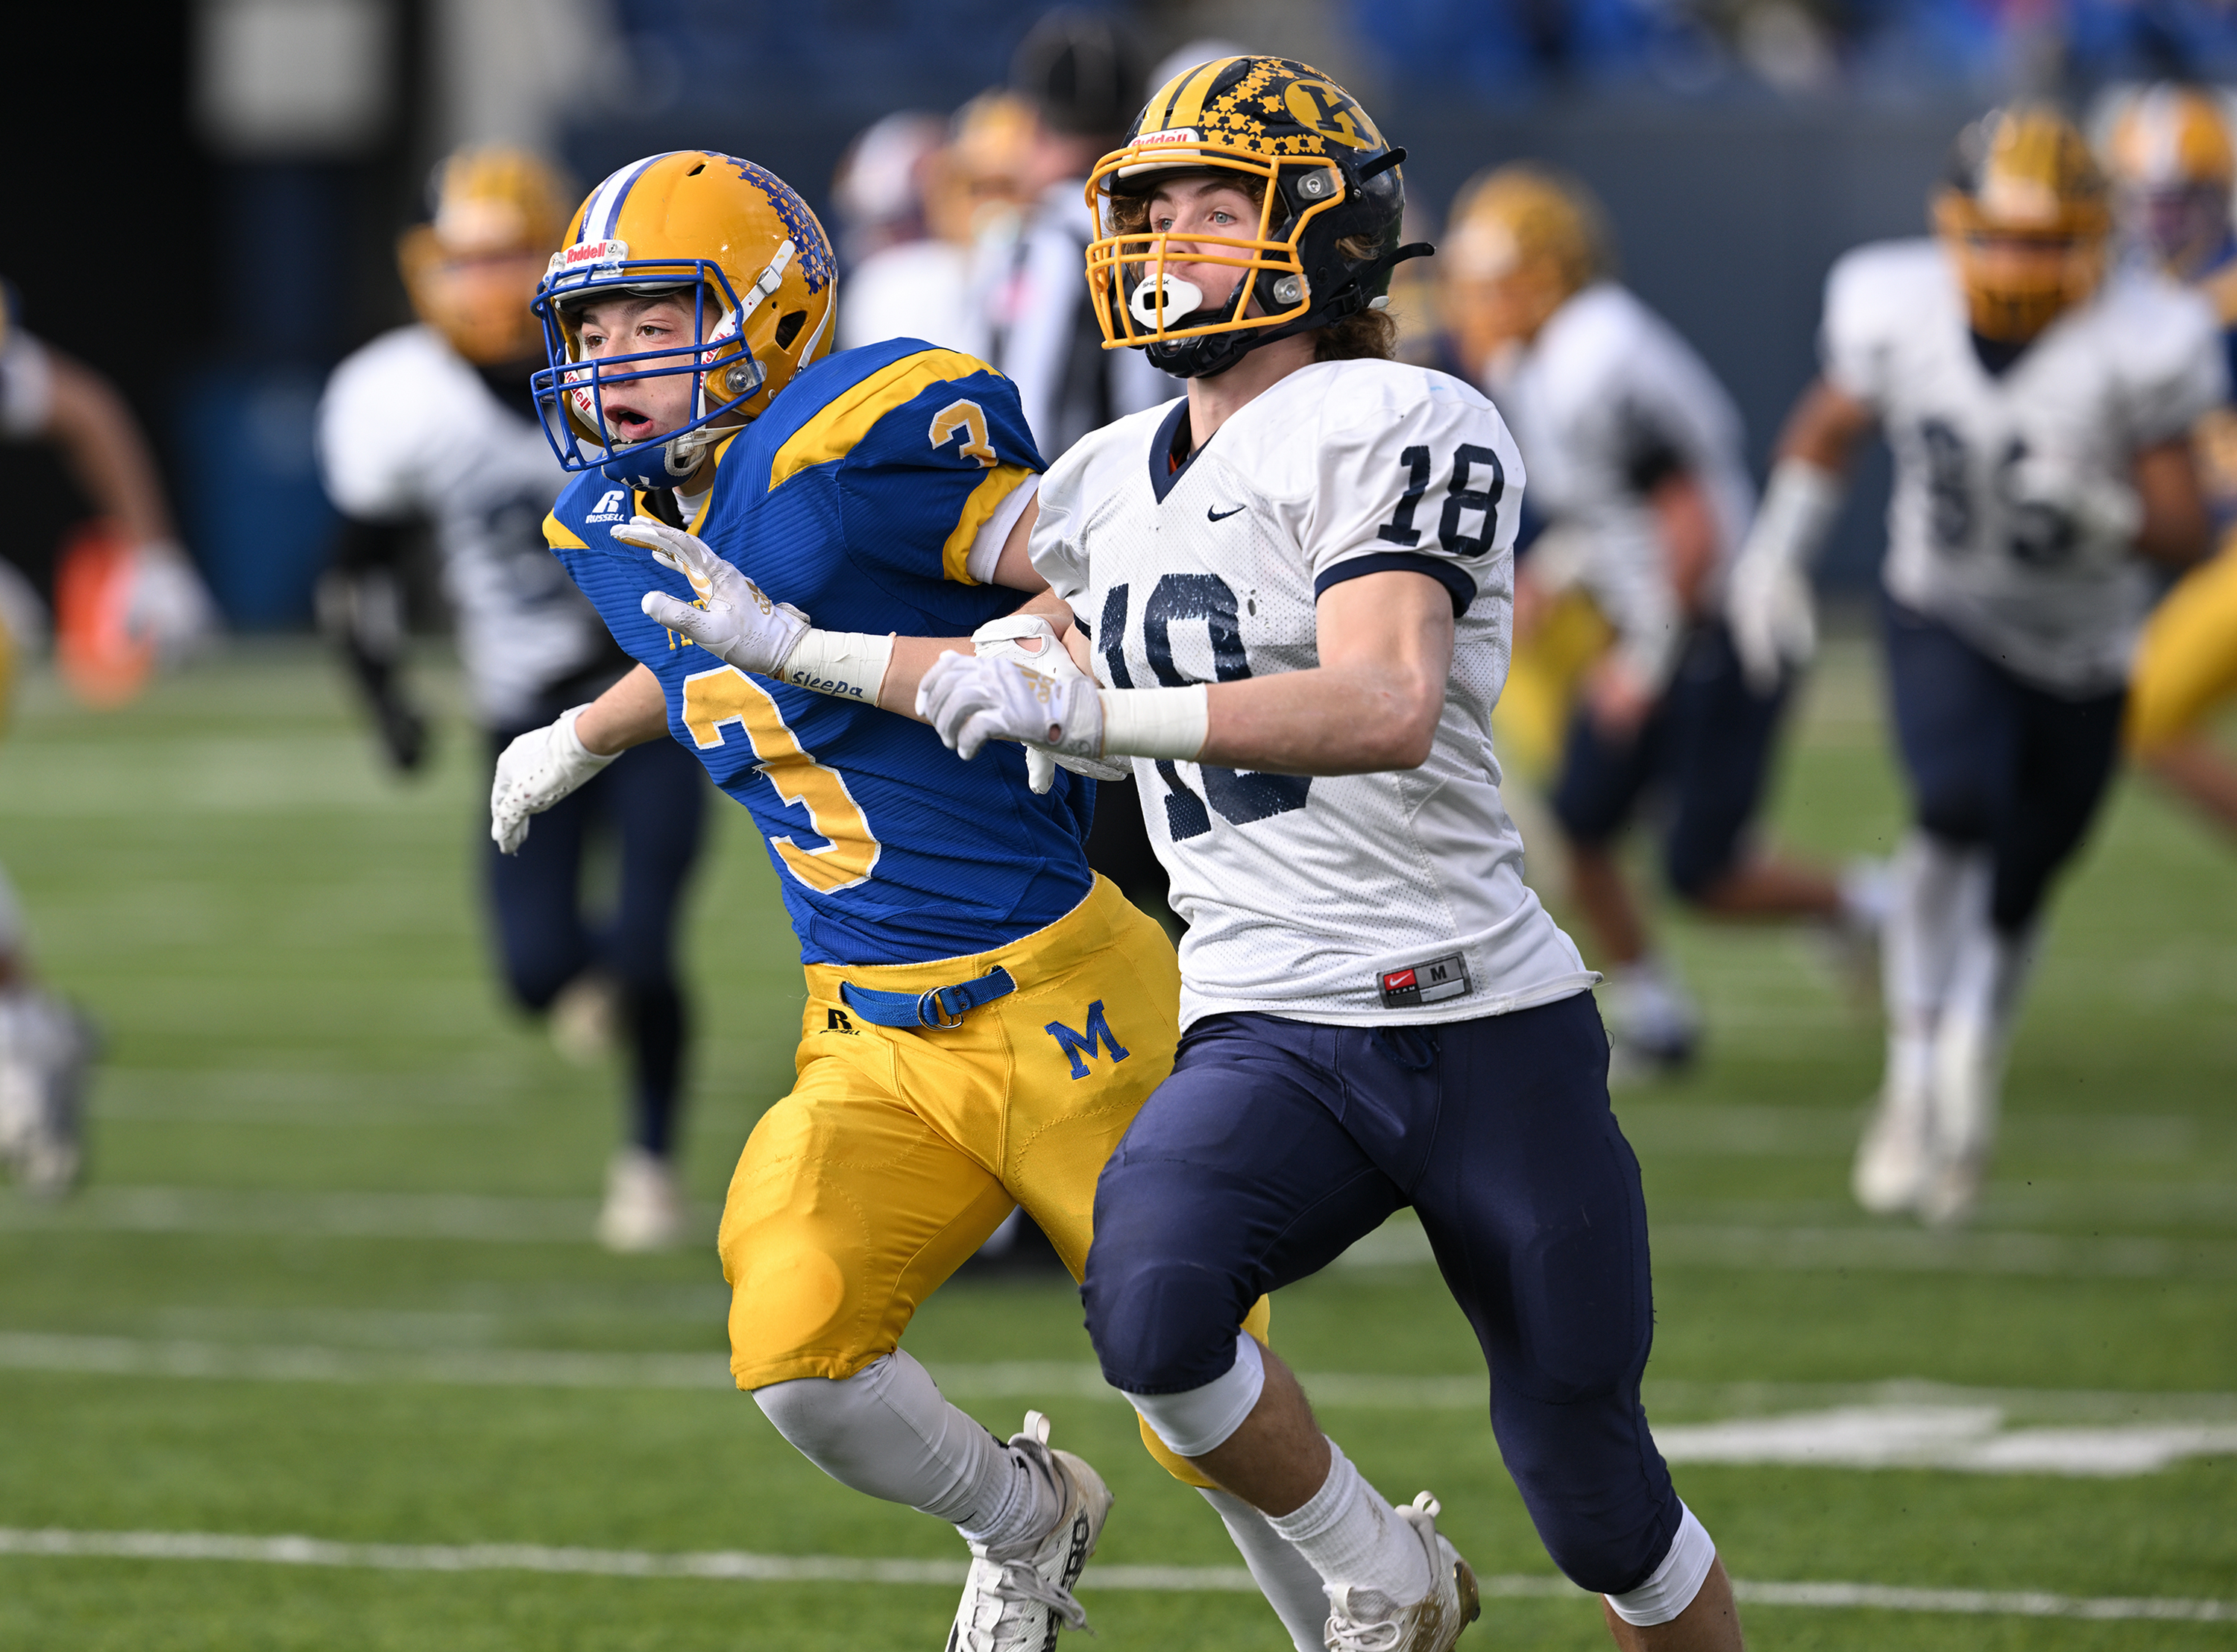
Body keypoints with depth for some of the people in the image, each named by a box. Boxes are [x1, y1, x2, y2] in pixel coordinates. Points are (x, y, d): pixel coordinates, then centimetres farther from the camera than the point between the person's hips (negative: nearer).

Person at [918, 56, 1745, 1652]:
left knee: (1598, 1503, 4)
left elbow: (1387, 709, -27)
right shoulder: (1113, 482, 12)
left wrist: (1087, 713, -35)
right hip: (1268, 1035, 4)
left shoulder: (1395, 430, -10)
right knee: (1149, 1305, -29)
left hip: (1487, 1021, -4)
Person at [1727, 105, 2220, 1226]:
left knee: (2013, 895, 12)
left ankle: (1970, 1090, 40)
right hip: (1945, 618, -1)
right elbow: (1828, 427, 5)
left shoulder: (2136, 345, -23)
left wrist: (2102, 509, -38)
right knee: (1958, 808, -29)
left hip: (2081, 654, 1)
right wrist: (1777, 551, -5)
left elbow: (2186, 534, -18)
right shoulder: (1898, 311, -17)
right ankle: (1916, 1082, -19)